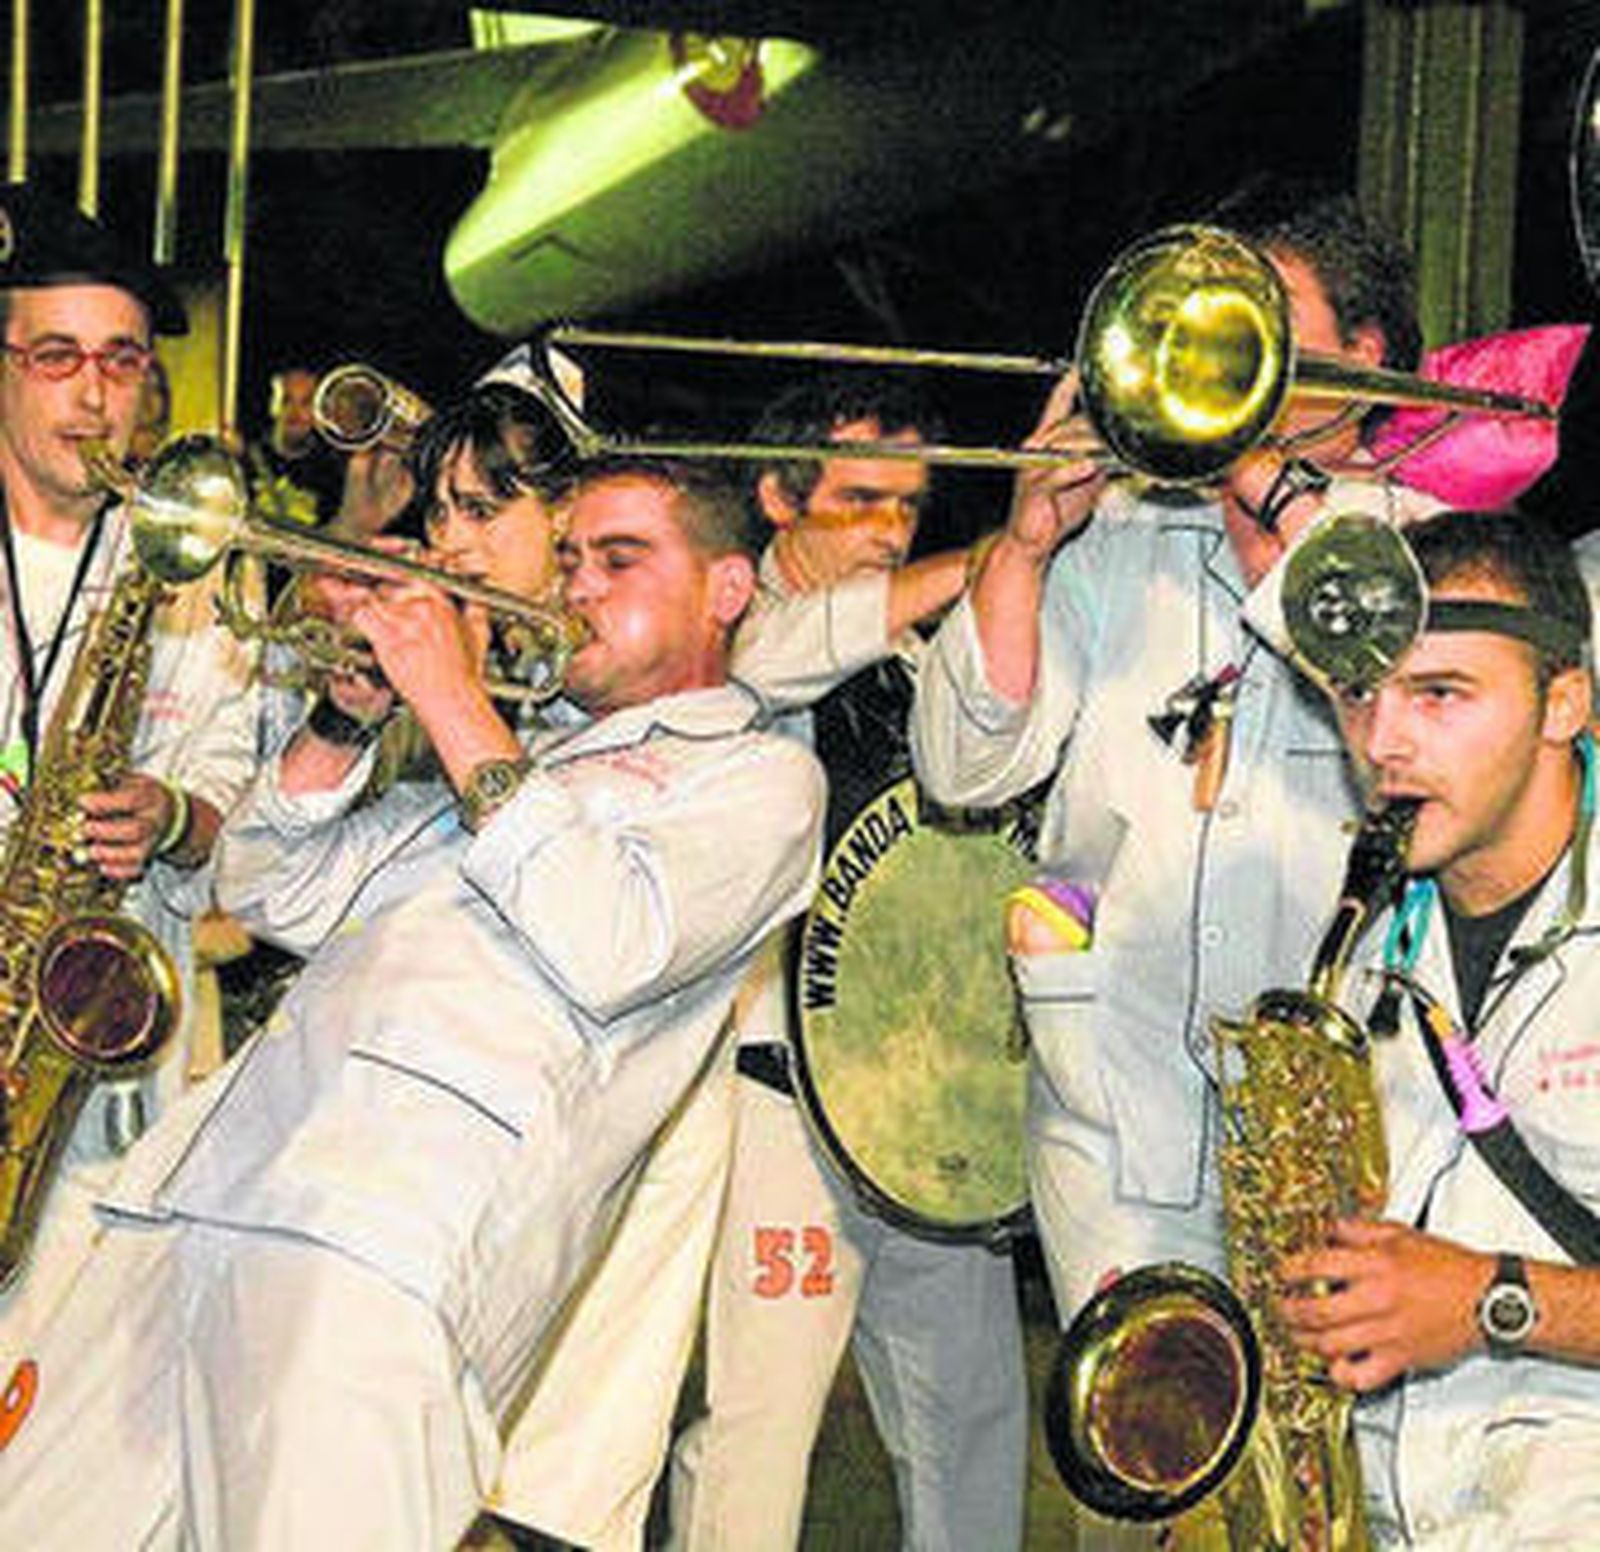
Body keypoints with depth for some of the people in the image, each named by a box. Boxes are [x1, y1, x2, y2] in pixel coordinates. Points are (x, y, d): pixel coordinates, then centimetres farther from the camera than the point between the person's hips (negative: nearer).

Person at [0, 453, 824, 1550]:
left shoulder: (758, 775, 11)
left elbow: (613, 950, -9)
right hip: (214, 1192, 7)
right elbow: (277, 897, 28)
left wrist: (457, 708, -4)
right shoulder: (521, 762, 32)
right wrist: (352, 710, 12)